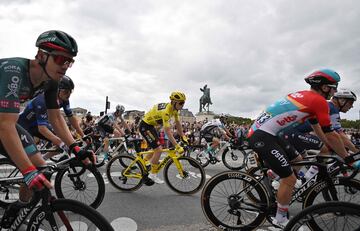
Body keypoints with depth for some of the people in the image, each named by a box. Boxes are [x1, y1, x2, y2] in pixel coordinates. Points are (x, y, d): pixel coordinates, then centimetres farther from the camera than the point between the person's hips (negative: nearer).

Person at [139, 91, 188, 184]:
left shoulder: (174, 108, -4)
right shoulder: (166, 111, -32)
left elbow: (178, 123, 7)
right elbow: (168, 131, -35)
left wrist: (183, 137, 4)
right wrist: (177, 146, -35)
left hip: (151, 125, 10)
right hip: (145, 126, -9)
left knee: (156, 148, 14)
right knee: (158, 149, -12)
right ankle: (153, 174, 2)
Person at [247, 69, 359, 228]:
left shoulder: (306, 97, 19)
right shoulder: (319, 101, -9)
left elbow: (317, 129, 28)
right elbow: (330, 135, -5)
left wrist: (333, 148, 34)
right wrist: (347, 158, 9)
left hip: (264, 132, 10)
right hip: (261, 137, -10)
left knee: (297, 161, 24)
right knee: (290, 179, -1)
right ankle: (280, 220, 18)